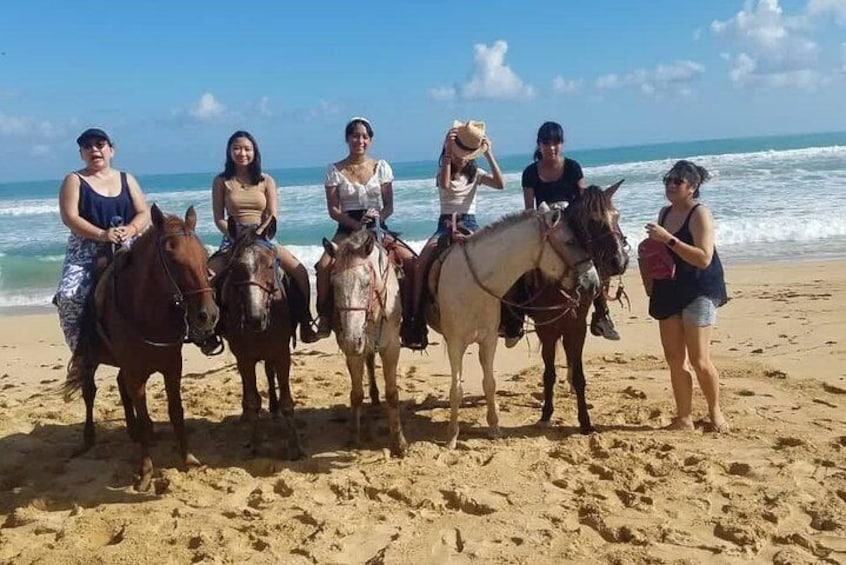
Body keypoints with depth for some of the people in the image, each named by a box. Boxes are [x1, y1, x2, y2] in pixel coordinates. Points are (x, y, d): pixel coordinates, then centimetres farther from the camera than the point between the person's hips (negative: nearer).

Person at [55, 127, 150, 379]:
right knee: (69, 295, -24)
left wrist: (131, 229, -15)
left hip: (127, 250, 2)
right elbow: (69, 217, -8)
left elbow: (144, 213, 8)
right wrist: (102, 234, -22)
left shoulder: (127, 179, 14)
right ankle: (81, 350, -6)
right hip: (86, 251, -2)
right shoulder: (74, 181, 6)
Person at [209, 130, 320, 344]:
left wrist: (256, 235, -17)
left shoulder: (266, 181, 7)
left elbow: (273, 216, 0)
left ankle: (305, 325, -8)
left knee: (299, 271, -19)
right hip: (233, 238, 0)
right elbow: (219, 218, 1)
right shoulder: (222, 182, 5)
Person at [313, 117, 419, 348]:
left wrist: (377, 217, -17)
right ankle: (324, 317, -10)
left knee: (410, 262, -21)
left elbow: (389, 205, 5)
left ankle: (407, 322, -12)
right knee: (324, 266, -30)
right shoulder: (335, 170, 3)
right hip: (348, 229, -1)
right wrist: (357, 224, -17)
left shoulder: (381, 167, 8)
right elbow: (333, 209, -2)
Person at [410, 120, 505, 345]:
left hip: (470, 225, 1)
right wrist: (448, 152, -22)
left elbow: (500, 184, -9)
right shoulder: (443, 173, 6)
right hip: (446, 225, -1)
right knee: (421, 261, -27)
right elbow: (445, 185, -20)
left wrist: (489, 154, -10)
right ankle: (417, 316, -24)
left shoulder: (476, 174, 10)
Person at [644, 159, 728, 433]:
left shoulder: (700, 214, -13)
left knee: (699, 360, -6)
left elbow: (704, 258, -24)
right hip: (668, 292, 7)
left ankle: (715, 412, 17)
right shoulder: (665, 213, 9)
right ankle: (683, 418, 18)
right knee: (674, 359, 8)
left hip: (698, 292, -7)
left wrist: (668, 239, -28)